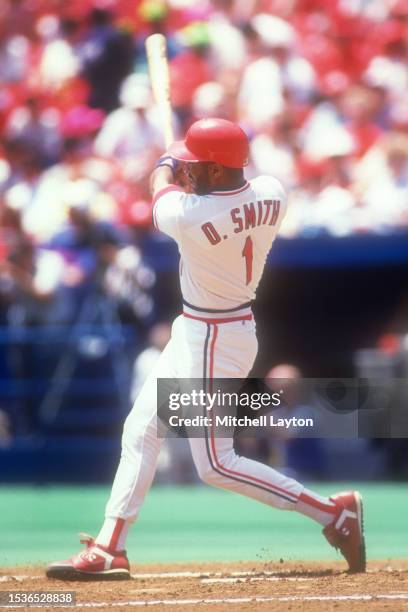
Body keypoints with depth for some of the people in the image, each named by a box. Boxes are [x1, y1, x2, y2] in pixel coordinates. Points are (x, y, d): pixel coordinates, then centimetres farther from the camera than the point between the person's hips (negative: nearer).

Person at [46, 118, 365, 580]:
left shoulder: (190, 215, -28)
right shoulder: (271, 195, -8)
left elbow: (161, 191, -3)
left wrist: (166, 166, 17)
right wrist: (193, 173, 18)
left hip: (213, 342, -10)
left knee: (215, 465, -5)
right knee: (140, 431, 16)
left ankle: (333, 511, -2)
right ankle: (109, 550, 21)